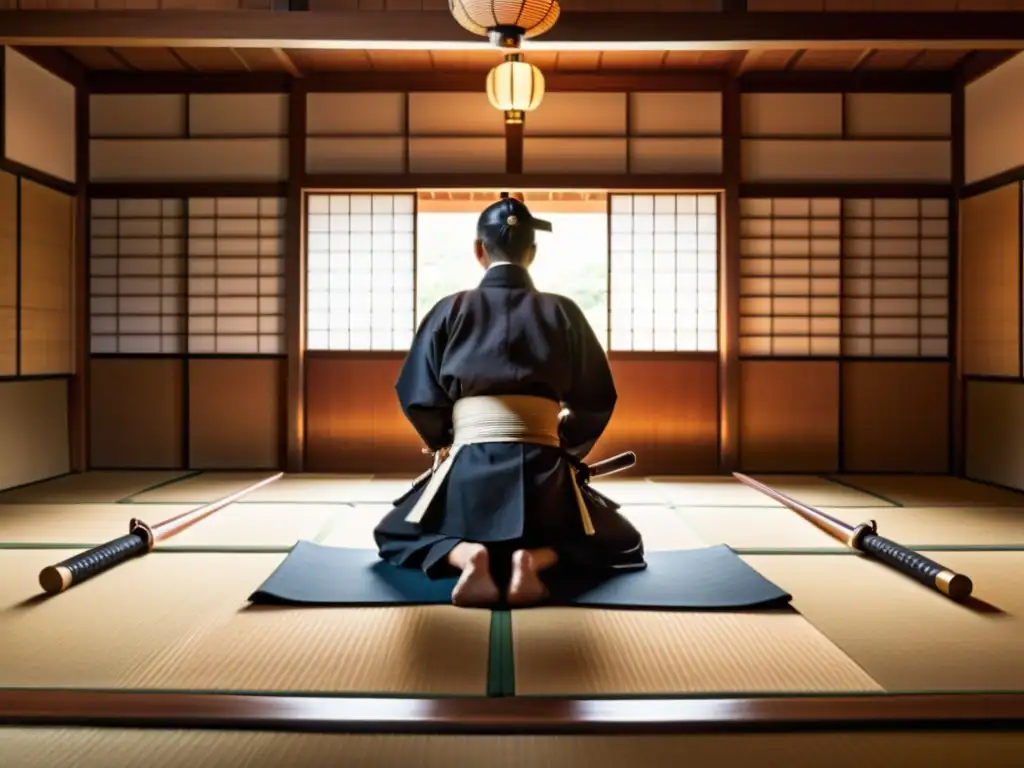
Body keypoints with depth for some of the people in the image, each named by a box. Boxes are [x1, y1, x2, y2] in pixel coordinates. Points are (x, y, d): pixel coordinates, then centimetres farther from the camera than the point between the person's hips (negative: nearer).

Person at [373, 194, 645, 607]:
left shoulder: (450, 310, 4)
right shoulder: (563, 312, 5)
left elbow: (418, 398, 6)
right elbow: (597, 399, 8)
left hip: (469, 467, 0)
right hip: (542, 469, 0)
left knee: (394, 536, 26)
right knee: (622, 544, 25)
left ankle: (464, 554, -10)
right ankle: (535, 558, -8)